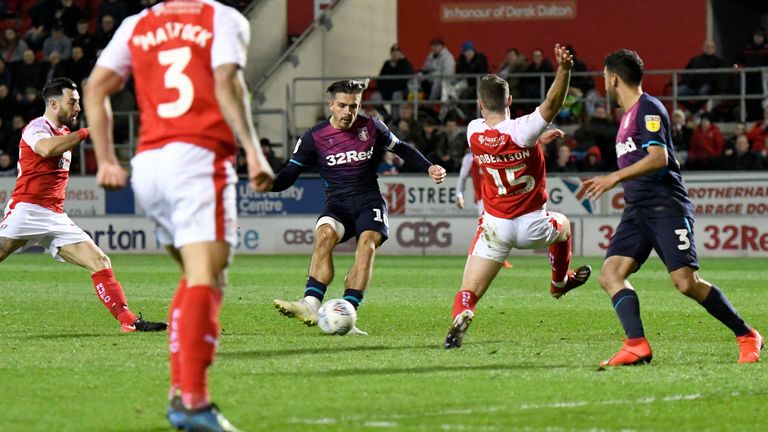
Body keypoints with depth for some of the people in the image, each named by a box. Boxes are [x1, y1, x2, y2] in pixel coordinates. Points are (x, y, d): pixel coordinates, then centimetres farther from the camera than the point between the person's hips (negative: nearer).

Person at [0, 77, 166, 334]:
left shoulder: (63, 132, 21)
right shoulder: (38, 127, -5)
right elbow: (47, 148, -28)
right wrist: (85, 133, -23)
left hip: (55, 216, 8)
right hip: (27, 210, -8)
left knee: (100, 262, -3)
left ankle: (128, 321, -6)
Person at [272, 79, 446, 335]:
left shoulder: (371, 128, 4)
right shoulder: (315, 137, 0)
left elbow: (400, 148, 21)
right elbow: (289, 174, -1)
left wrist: (429, 168, 11)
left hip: (369, 201, 1)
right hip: (338, 205, -1)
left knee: (367, 243, -29)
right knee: (325, 234, -33)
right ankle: (311, 304, -45)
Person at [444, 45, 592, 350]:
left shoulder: (474, 131, -6)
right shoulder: (521, 130, -21)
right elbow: (552, 104, -33)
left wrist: (537, 138, 20)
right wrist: (564, 70, -47)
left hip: (495, 224, 1)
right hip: (532, 225, -1)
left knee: (469, 291, -3)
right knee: (563, 227, 35)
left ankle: (460, 317, -36)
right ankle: (560, 282, 56)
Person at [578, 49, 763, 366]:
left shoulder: (648, 108, -8)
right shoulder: (629, 114, 20)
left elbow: (659, 158, -20)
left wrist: (615, 177, -24)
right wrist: (604, 182, 35)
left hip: (666, 206, -9)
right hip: (637, 210, 9)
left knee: (687, 283, -15)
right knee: (610, 274, -10)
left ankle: (747, 336, 1)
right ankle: (637, 346, -20)